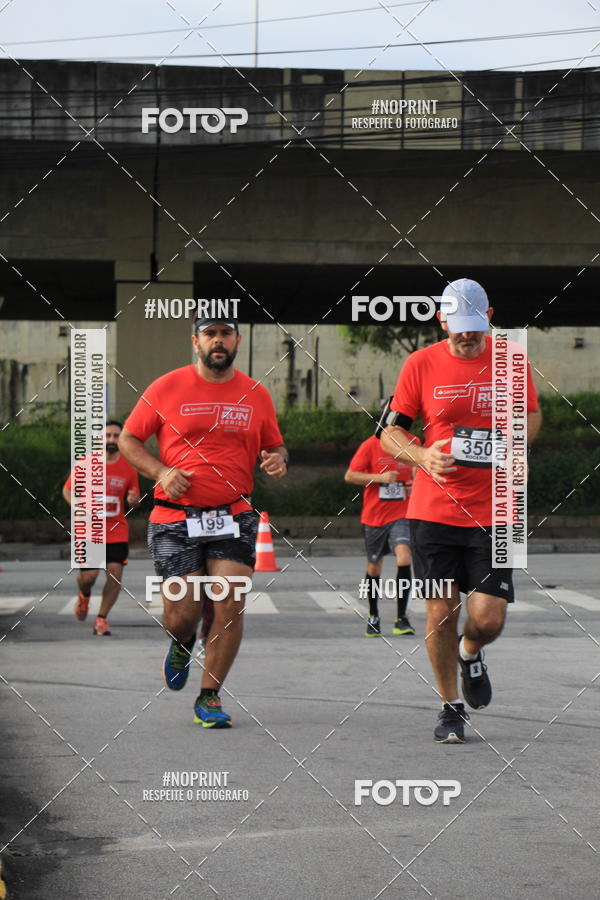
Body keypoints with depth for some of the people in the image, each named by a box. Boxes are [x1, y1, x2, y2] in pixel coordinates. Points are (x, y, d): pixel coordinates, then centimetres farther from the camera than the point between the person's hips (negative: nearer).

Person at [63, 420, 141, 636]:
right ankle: (84, 595, 29)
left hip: (117, 531, 2)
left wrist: (134, 500, -13)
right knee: (88, 575, -8)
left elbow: (134, 498, 13)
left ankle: (101, 619, 7)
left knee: (115, 575, -8)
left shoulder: (129, 468, 3)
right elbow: (67, 490, 7)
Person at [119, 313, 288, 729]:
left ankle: (209, 697, 4)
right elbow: (128, 439, 7)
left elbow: (275, 446, 19)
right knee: (181, 617, -5)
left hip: (234, 518, 2)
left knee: (230, 605, -11)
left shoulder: (256, 394, 8)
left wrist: (278, 460, -5)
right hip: (175, 519, -1)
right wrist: (160, 471, -10)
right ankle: (182, 646, 34)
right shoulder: (167, 388, 2)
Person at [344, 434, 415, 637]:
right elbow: (349, 476, -6)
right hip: (374, 516, 0)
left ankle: (401, 619, -16)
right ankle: (373, 617, 34)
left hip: (400, 515, 0)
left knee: (404, 557, -22)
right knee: (374, 567, 11)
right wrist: (380, 477, -17)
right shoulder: (371, 445, -5)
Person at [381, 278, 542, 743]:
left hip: (493, 510, 0)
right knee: (441, 612, 1)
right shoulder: (421, 364, 0)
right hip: (433, 509, 0)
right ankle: (451, 706, 21)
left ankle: (470, 654, 31)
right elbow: (390, 432, 4)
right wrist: (423, 455, -16)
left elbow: (532, 417, 17)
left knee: (488, 619, -6)